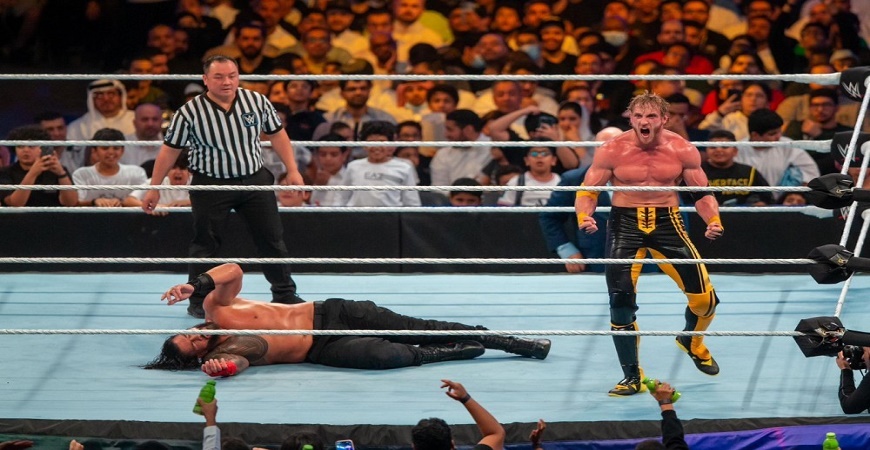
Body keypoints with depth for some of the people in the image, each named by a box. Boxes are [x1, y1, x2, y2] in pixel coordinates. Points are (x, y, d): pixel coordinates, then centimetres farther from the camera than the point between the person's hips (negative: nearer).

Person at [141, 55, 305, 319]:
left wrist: (292, 171, 5)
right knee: (205, 245, 1)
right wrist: (154, 189, -2)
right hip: (210, 185, -3)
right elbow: (169, 151, -4)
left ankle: (285, 295, 21)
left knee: (272, 238, 8)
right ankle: (199, 302, 14)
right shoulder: (190, 113, -12)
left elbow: (277, 135, 9)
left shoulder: (257, 102, -4)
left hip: (254, 179, 3)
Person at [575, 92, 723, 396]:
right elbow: (588, 190, -2)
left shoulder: (682, 150, -5)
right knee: (621, 302, -10)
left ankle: (692, 342, 31)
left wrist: (713, 220, -13)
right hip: (625, 223, -1)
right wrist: (584, 216, -23)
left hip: (667, 223, 1)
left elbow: (702, 192, 6)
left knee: (704, 298, -3)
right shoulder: (612, 151, -10)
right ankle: (632, 376, 6)